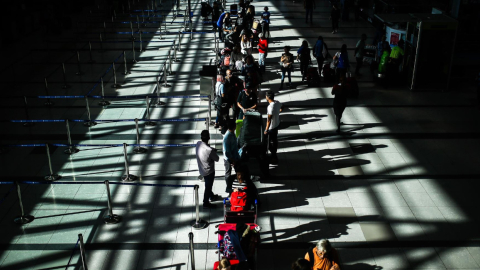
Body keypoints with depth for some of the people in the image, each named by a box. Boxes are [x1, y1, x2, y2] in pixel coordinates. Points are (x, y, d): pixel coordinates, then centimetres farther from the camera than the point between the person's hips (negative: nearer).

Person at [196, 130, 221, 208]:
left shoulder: (198, 144, -14)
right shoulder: (210, 150, -36)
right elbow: (217, 159, -18)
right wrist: (214, 151, -3)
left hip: (202, 169, 7)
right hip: (209, 171, -7)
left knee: (208, 185, 30)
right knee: (208, 186, 15)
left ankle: (211, 196, 53)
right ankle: (206, 203, 33)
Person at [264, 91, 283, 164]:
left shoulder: (270, 107, -32)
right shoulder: (277, 102, -6)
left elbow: (269, 120, -28)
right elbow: (282, 107, 17)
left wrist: (266, 130, -21)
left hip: (271, 127, -9)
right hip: (277, 124, 9)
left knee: (271, 143, 6)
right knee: (275, 140, 24)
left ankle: (274, 158, 16)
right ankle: (274, 155, 41)